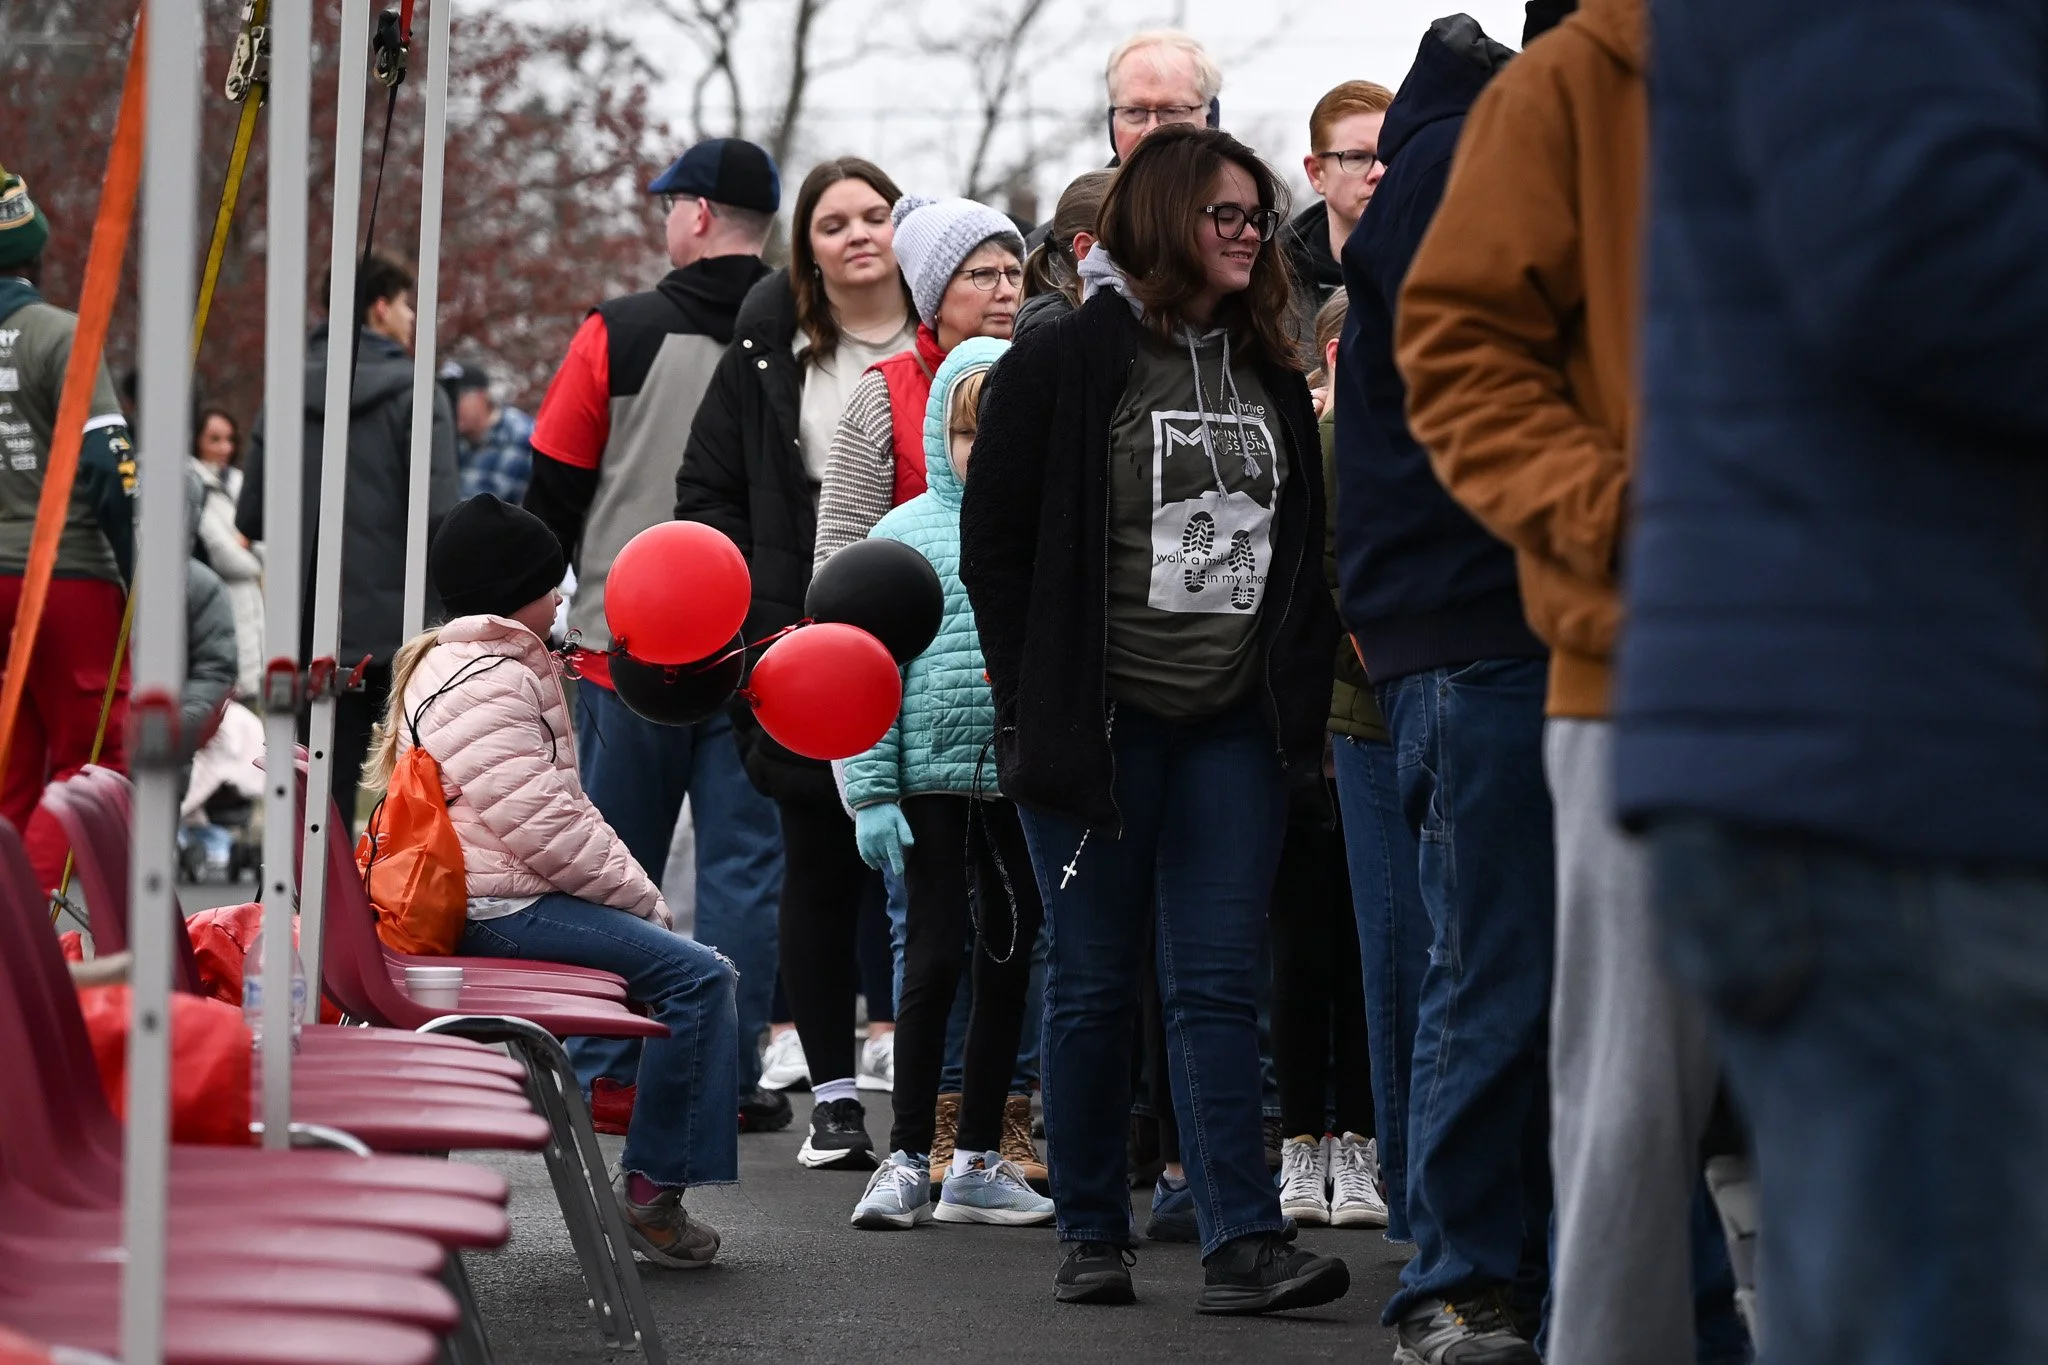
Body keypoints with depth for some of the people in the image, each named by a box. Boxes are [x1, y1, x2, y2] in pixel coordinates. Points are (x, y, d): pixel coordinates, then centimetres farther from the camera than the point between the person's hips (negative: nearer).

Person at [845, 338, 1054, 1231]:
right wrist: (872, 793, -6)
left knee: (1007, 963, 8)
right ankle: (909, 1159, 7)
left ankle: (978, 1160, 17)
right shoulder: (905, 535, 0)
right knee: (934, 961, 0)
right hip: (933, 780, -2)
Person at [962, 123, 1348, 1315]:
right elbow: (995, 545, -3)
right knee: (1096, 984, 4)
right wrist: (1038, 702, -6)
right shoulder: (1064, 365, -4)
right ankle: (1093, 1236, 13)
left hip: (1237, 728, 4)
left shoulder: (1270, 372, 11)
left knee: (1220, 983, -1)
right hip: (1105, 724, -3)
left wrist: (1299, 688, 7)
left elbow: (1302, 537, 18)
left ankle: (1244, 1241, -6)